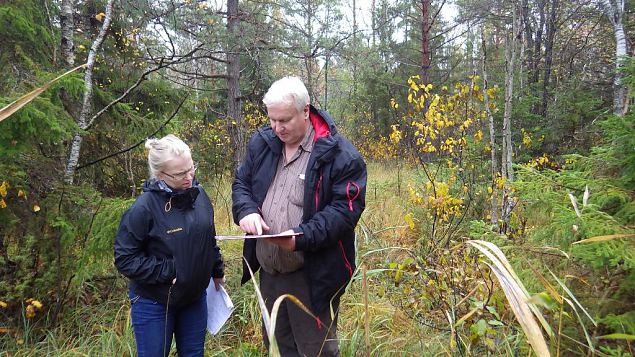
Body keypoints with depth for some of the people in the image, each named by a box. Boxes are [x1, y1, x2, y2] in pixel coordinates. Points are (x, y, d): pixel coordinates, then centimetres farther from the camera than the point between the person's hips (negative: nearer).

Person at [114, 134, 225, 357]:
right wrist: (167, 272, -21)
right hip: (153, 303, -5)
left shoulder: (198, 194, -4)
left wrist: (217, 270, 16)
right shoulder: (144, 207, -22)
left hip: (195, 297, 5)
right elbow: (125, 258, -17)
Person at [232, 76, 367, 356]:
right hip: (268, 271, 6)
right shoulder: (261, 143, 4)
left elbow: (346, 209, -15)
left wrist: (303, 237, -27)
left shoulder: (340, 154, -14)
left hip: (312, 276, -6)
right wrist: (246, 211, -8)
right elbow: (241, 183, 14)